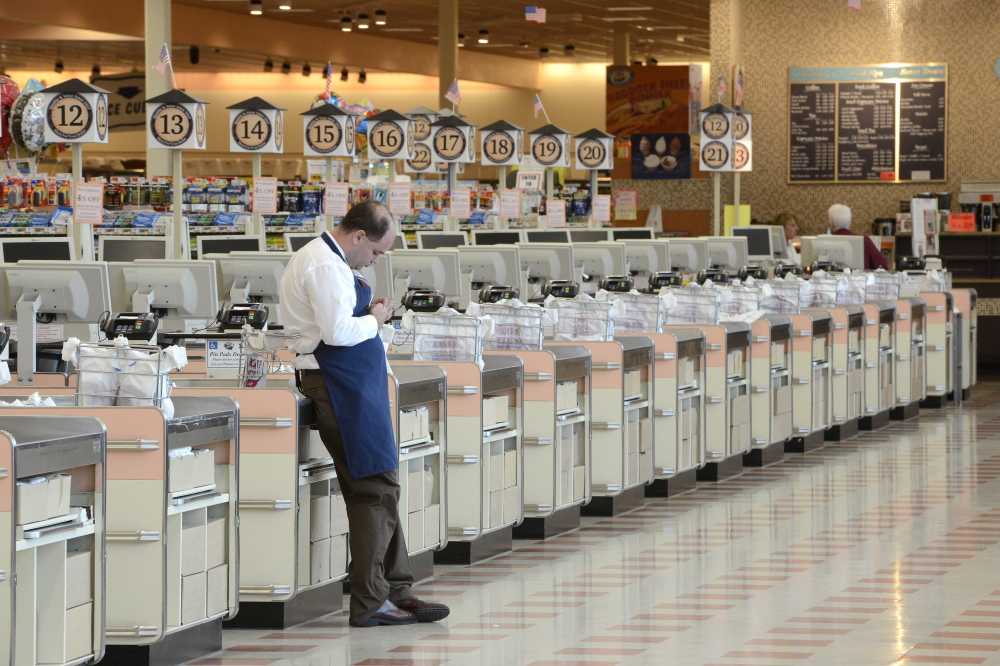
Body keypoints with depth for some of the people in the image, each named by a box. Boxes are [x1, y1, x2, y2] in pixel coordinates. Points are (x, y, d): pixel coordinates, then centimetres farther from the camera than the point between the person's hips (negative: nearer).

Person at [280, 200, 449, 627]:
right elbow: (337, 331, -24)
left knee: (380, 488, 13)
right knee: (376, 489, -10)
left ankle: (395, 589, 19)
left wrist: (368, 314, 12)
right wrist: (374, 320, -8)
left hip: (353, 381, 12)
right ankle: (370, 603, -7)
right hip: (338, 383, -12)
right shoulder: (325, 266, -15)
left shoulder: (330, 261, 19)